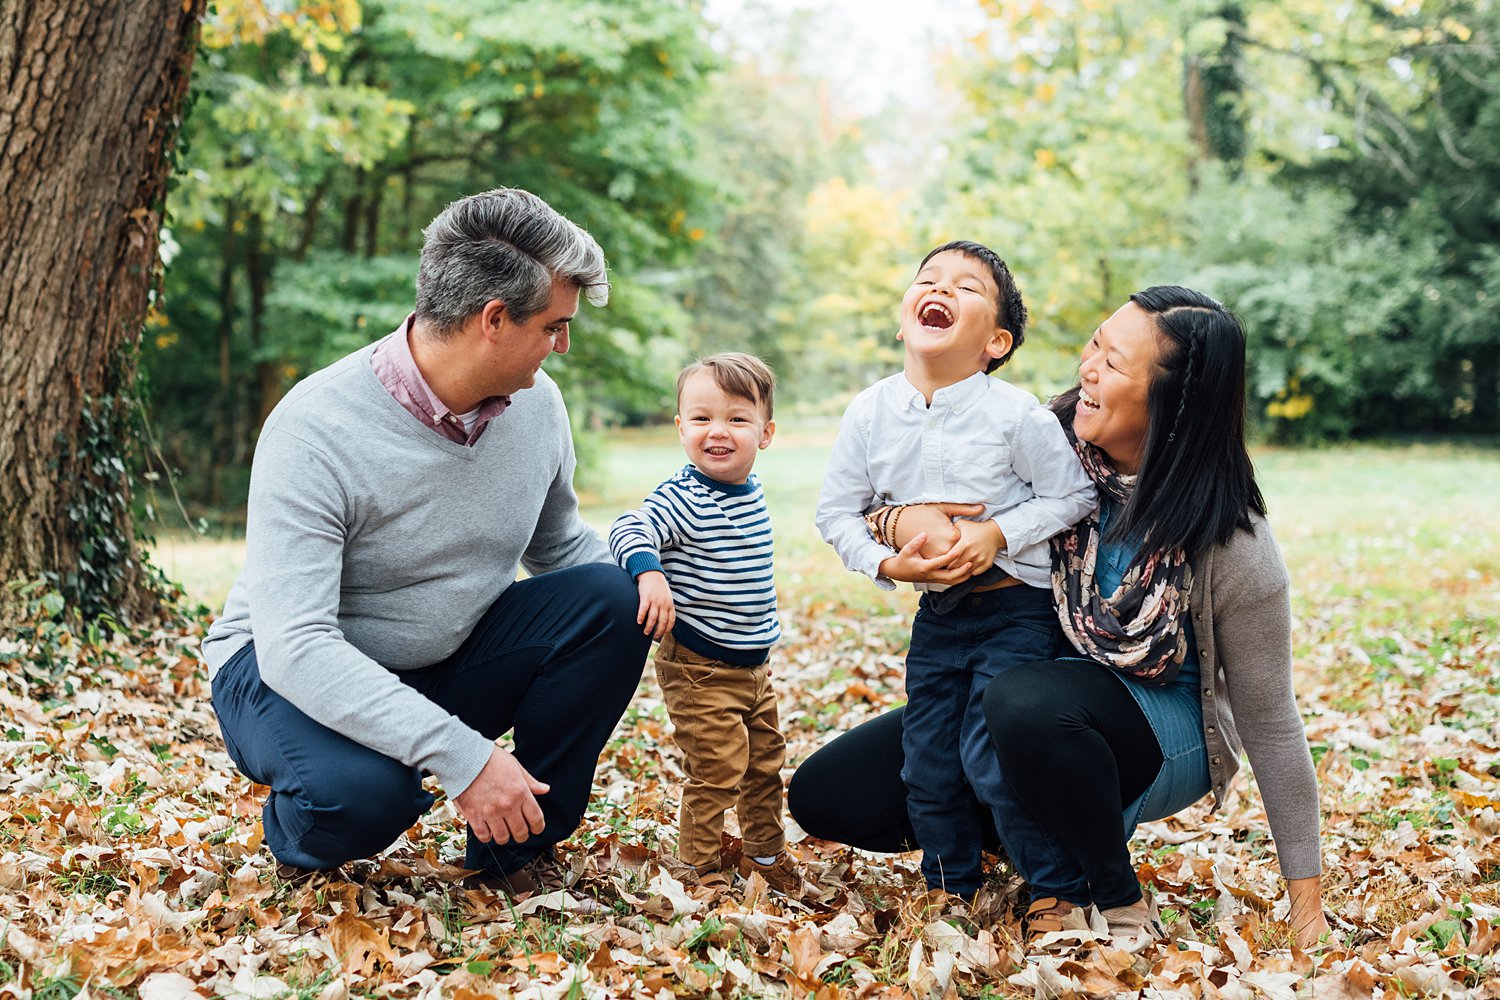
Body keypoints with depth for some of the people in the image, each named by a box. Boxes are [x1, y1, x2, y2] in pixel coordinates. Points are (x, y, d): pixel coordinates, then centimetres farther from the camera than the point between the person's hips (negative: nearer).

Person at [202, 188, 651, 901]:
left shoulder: (536, 403, -6)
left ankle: (516, 848, -2)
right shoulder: (316, 429, -27)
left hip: (450, 665, 6)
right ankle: (304, 843, 1)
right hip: (291, 670, -6)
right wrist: (463, 754, -40)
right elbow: (294, 644, -34)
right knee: (363, 786, -39)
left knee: (608, 595, -18)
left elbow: (560, 544, 12)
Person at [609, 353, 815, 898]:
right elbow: (629, 530, -32)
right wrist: (650, 572, -51)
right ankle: (699, 869, 13)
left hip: (753, 663, 8)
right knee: (717, 771, -6)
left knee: (766, 763, 19)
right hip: (699, 668, -8)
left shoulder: (750, 489, 5)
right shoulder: (683, 498, -19)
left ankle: (767, 856, 38)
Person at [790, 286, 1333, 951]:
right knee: (822, 795, -4)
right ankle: (1044, 834, 9)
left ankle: (1116, 895, -14)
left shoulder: (1230, 540, -23)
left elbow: (1269, 722, -14)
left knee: (1027, 703, -41)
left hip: (1167, 734, -5)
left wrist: (1306, 898, -11)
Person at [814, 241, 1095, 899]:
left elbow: (1074, 494, -9)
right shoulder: (871, 413, -4)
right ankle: (950, 892, 30)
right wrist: (886, 565, -13)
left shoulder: (1014, 414, -16)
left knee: (991, 760, -12)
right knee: (927, 764, 9)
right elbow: (837, 510, 3)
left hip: (1018, 610, -5)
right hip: (937, 615, 5)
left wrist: (998, 535, -20)